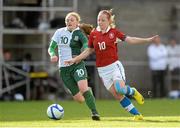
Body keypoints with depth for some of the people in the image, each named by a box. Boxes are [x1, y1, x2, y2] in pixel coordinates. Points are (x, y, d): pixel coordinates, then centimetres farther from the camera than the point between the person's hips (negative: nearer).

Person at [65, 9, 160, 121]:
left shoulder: (114, 32, -3)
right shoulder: (93, 34, 3)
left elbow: (129, 39, -5)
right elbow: (89, 50, 13)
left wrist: (148, 40, -13)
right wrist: (75, 59, 9)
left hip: (114, 65, -3)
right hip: (102, 69, 3)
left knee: (120, 89, -24)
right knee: (117, 95, -4)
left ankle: (133, 92, 11)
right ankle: (137, 114, 6)